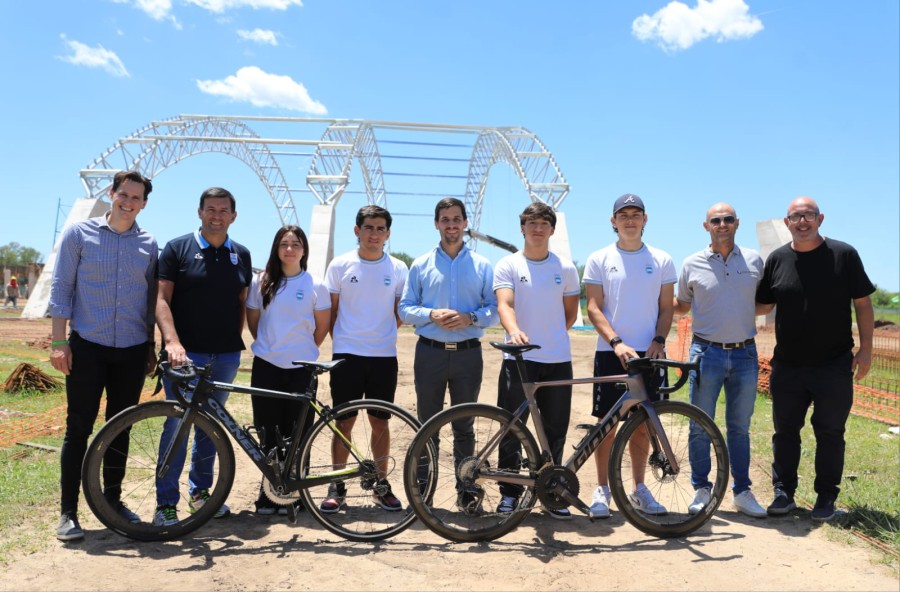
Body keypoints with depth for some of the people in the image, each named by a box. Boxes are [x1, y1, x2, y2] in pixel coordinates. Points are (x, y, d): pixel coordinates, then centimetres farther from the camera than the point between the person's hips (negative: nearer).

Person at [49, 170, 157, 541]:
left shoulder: (148, 244, 7)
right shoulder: (79, 233, 0)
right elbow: (60, 288, -1)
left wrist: (151, 347, 11)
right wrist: (59, 342, -7)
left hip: (132, 351, 3)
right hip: (87, 346, -2)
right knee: (78, 428, 1)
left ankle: (112, 501, 25)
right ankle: (68, 511, 12)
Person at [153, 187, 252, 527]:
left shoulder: (241, 255, 11)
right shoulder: (177, 249, -1)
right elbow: (162, 299, -7)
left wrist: (235, 342, 8)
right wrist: (172, 341, -20)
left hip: (226, 356, 4)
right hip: (185, 353, -4)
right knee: (176, 425, -3)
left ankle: (200, 492, 27)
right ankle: (166, 503, 8)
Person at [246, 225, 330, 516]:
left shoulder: (315, 285, 0)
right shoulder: (261, 283, 5)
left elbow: (322, 326, 7)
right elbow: (253, 320, 14)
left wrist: (305, 350, 9)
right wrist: (268, 346, 12)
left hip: (301, 368, -1)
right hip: (266, 366, 2)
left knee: (297, 434, 4)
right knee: (268, 432, 6)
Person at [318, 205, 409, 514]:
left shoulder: (398, 268, 5)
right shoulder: (340, 265, 3)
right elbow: (331, 310, 7)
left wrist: (383, 334, 1)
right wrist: (340, 340, 0)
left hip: (384, 356, 1)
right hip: (347, 355, -1)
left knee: (380, 421, 8)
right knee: (344, 421, 3)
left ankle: (381, 484, 21)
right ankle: (337, 487, 15)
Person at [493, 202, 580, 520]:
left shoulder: (565, 268, 9)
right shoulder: (508, 265, 1)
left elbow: (571, 311, 17)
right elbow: (504, 305, -14)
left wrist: (552, 336, 9)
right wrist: (514, 331, -32)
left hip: (558, 361, 2)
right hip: (519, 360, -2)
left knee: (555, 433, 9)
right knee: (511, 431, 4)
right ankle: (509, 493, 18)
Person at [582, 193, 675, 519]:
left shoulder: (661, 260, 8)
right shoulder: (599, 259, 2)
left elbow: (666, 307, 9)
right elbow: (594, 307, -2)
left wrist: (658, 340, -8)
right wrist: (616, 342, -15)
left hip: (648, 354, 2)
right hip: (610, 353, -2)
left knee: (642, 425, 9)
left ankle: (639, 489, 23)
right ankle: (602, 489, 15)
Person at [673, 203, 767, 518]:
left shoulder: (754, 260, 6)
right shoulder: (692, 264, 1)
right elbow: (681, 306, 11)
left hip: (745, 353, 2)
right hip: (707, 352, -1)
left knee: (739, 428, 11)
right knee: (701, 427, 4)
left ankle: (742, 491, 22)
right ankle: (702, 490, 18)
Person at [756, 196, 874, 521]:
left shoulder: (844, 254, -3)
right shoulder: (777, 259, 3)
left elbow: (862, 303, 0)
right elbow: (764, 306, 8)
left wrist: (865, 348, -5)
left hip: (834, 366, -2)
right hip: (787, 366, 2)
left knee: (830, 433, 8)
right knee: (785, 431, 9)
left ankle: (826, 497, 21)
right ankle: (784, 492, 21)